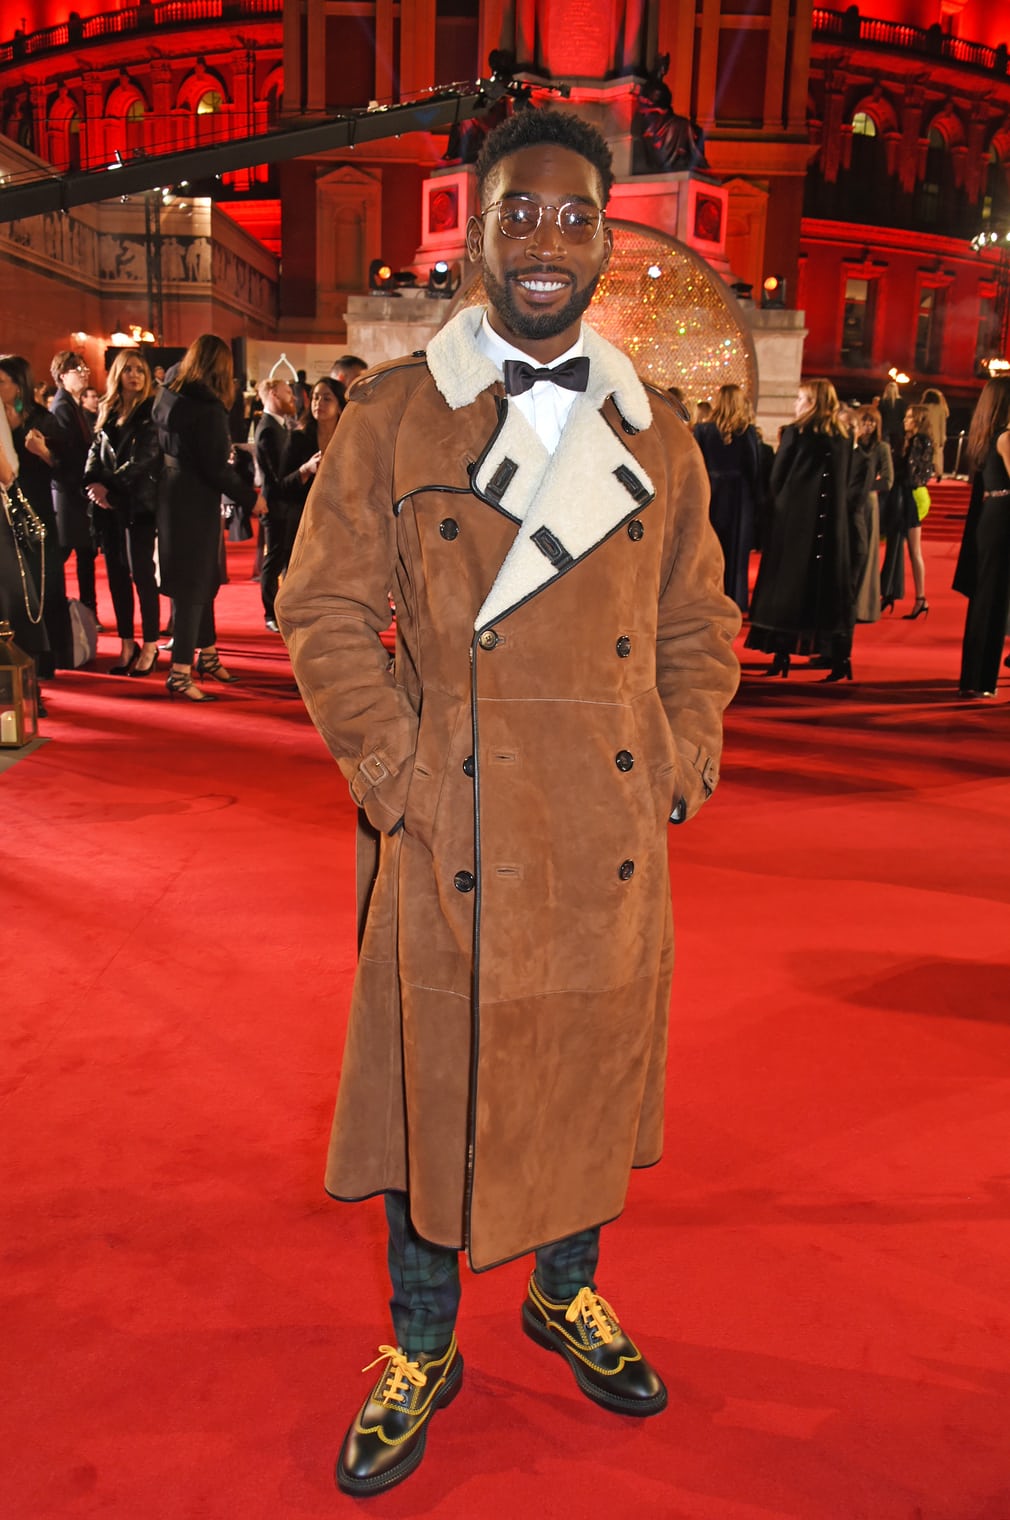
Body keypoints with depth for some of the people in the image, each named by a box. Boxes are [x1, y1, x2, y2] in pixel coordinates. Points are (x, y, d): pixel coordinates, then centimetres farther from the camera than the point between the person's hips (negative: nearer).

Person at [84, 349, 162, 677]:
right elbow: (96, 451, 14)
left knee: (142, 572, -5)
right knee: (116, 573, 7)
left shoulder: (152, 411, -3)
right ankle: (127, 644, 15)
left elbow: (145, 458, -12)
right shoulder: (106, 410, 14)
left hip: (139, 502, -5)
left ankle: (150, 646, 4)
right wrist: (93, 482, -5)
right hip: (108, 504, 5)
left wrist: (111, 487, -15)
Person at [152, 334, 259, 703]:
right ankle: (179, 673, 0)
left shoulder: (166, 396, 5)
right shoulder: (207, 409, -19)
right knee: (194, 583, -3)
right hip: (195, 499, -8)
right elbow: (216, 468, -20)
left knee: (202, 577, 19)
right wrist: (249, 497, -9)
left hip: (171, 490, 8)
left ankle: (207, 654, 31)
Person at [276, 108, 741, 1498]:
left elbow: (700, 621, 12)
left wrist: (684, 762, 1)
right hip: (452, 845, -3)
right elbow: (327, 613, -4)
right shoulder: (389, 417, -3)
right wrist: (397, 780, -11)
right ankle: (422, 1349, 34)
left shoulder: (659, 435, 7)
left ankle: (568, 1288, 44)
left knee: (595, 1075, 17)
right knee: (436, 1087, 10)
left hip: (615, 844, 3)